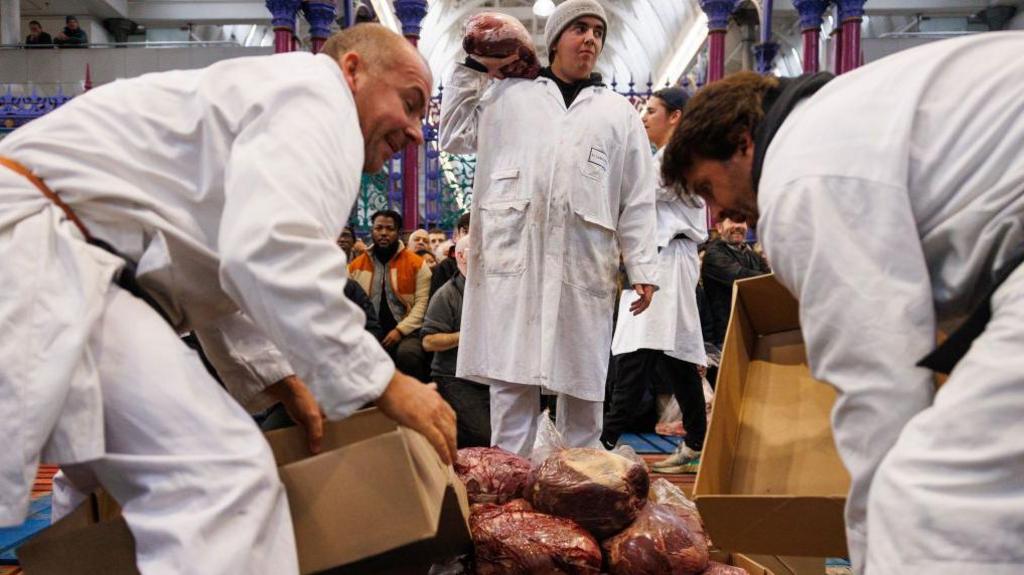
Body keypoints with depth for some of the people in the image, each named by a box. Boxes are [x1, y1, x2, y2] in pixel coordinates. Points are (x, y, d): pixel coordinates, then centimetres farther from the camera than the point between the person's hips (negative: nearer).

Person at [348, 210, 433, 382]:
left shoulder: (417, 264, 3)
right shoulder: (355, 266, 13)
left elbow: (422, 302, -4)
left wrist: (400, 330, -14)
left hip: (406, 333, -2)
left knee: (408, 354, -34)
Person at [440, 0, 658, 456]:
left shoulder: (619, 112, 18)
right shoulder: (507, 94, 17)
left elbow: (637, 198, 12)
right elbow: (454, 137, 16)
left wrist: (642, 269, 2)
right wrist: (475, 70, 15)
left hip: (584, 263, 1)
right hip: (513, 252, 0)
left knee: (582, 377, 5)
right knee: (511, 374, -1)